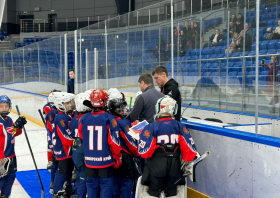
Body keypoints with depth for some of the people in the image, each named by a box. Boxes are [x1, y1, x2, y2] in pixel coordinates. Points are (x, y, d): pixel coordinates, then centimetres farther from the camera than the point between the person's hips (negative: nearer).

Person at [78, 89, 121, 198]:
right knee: (106, 185, 6)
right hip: (105, 160, -4)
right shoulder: (109, 119, -13)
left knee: (92, 184, 16)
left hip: (89, 160, 4)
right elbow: (114, 141, -12)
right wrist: (118, 158, 1)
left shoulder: (84, 118, -2)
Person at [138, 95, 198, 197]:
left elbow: (144, 151, -13)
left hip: (156, 166, -2)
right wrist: (191, 161, 11)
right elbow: (188, 147, -6)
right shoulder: (180, 126, -5)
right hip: (174, 166, 3)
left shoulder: (151, 127, -12)